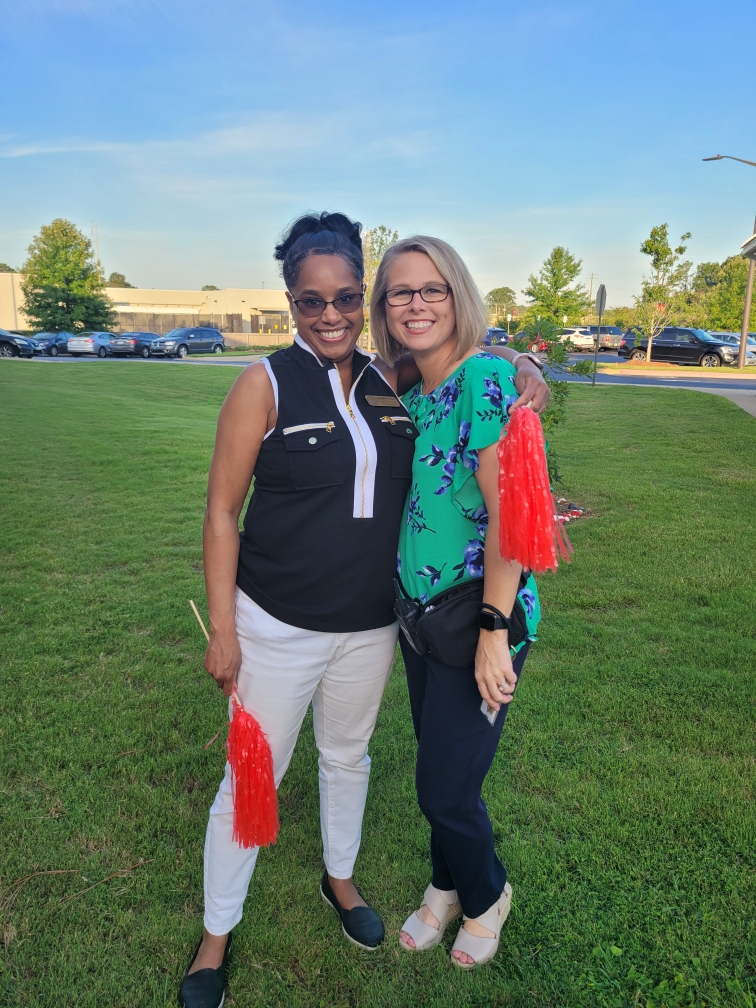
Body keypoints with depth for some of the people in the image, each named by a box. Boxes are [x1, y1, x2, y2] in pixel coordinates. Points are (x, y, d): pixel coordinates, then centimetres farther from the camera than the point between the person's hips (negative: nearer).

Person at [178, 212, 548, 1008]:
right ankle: (215, 937, 36)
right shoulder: (266, 384, -13)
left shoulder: (389, 380, -2)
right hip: (278, 628, -3)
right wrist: (222, 630, -10)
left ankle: (339, 878, 51)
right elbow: (222, 512, -10)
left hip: (372, 627, 4)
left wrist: (520, 368, -10)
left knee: (348, 757, 23)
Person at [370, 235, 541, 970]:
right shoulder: (411, 396, 6)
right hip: (420, 610, 7)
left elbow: (510, 514, -23)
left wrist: (495, 631, -21)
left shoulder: (486, 377, -19)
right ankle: (447, 888, 48)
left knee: (446, 786, 7)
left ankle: (486, 896, 39)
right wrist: (404, 596, 8)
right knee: (437, 767, 22)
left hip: (480, 617, -7)